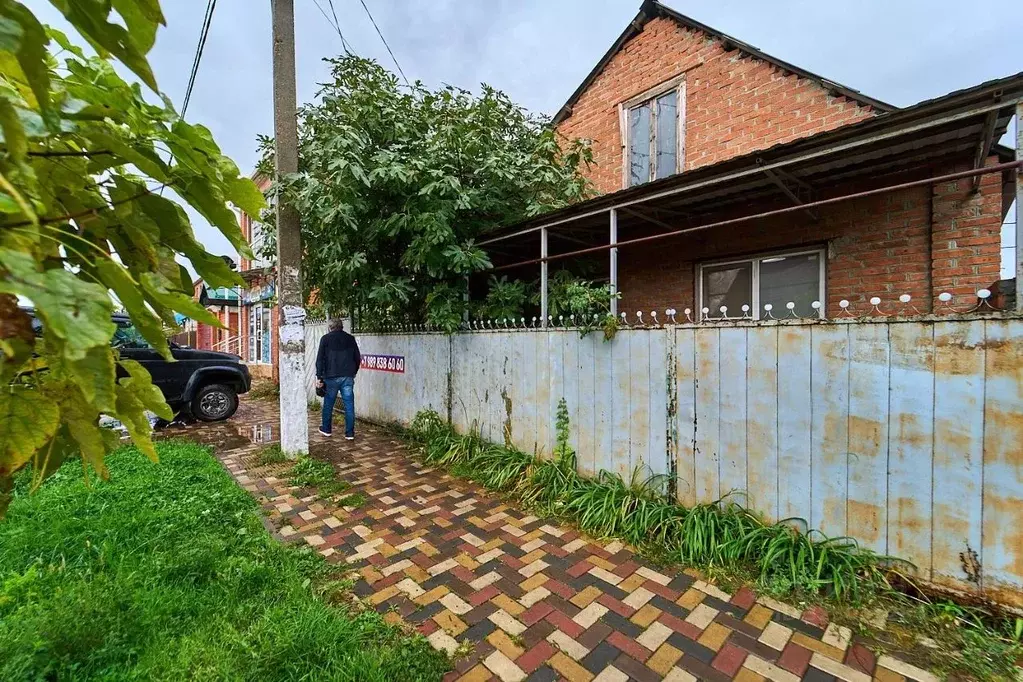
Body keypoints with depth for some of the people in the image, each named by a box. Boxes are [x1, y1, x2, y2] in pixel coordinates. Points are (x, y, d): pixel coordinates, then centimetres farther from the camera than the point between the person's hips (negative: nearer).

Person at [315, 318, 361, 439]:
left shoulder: (326, 338, 1)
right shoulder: (350, 338, 9)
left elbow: (320, 359, -3)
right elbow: (358, 358, 11)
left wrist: (319, 377, -1)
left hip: (332, 377, -2)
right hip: (348, 377, 2)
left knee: (328, 404, 14)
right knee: (349, 405, 3)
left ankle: (326, 429, 28)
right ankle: (350, 433, 5)